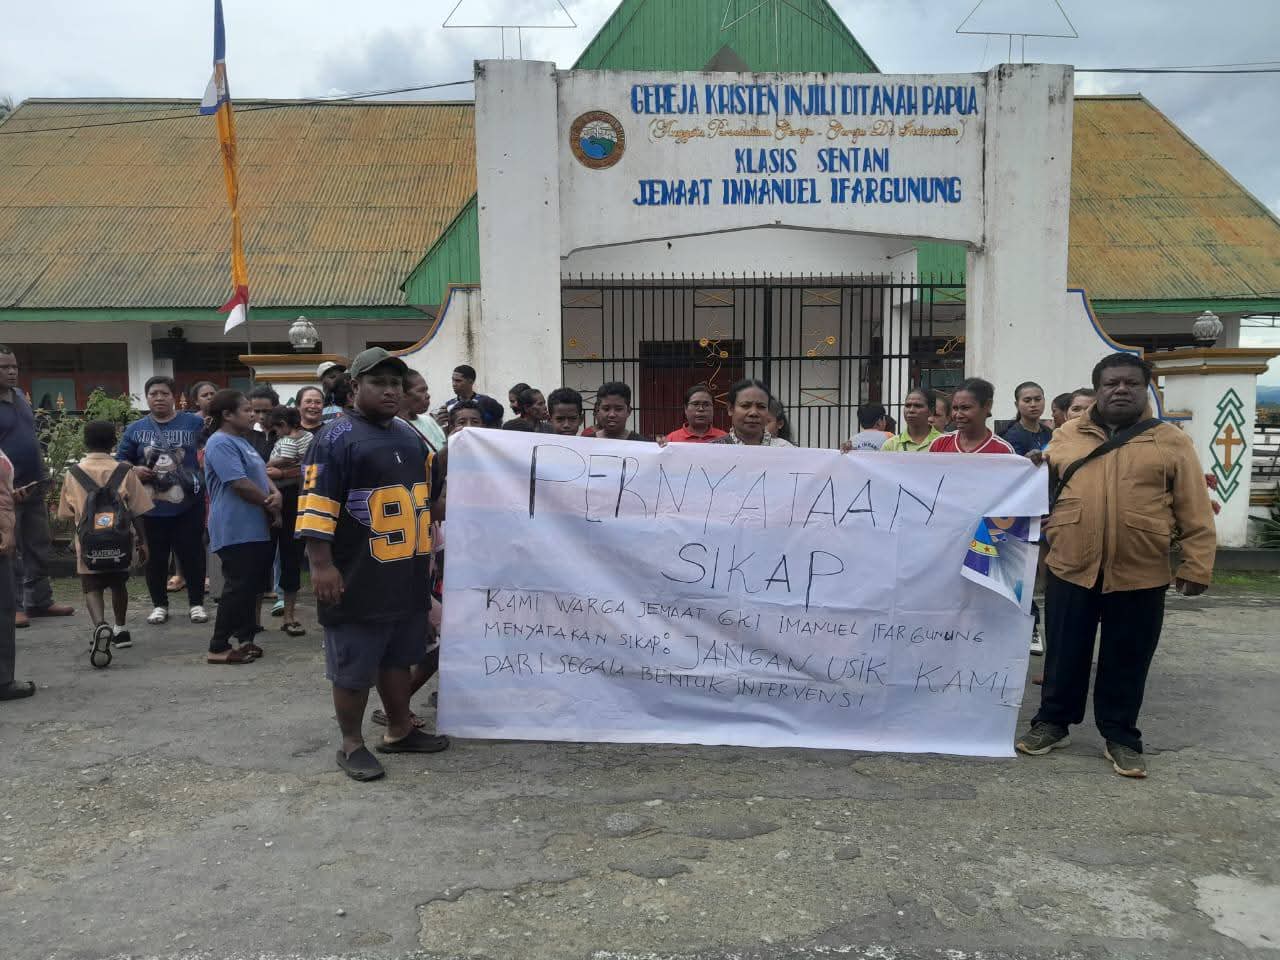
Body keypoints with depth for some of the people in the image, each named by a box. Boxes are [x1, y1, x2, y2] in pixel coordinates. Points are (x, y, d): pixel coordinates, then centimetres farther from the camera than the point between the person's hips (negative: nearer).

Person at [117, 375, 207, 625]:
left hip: (188, 504, -2)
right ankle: (159, 604, 22)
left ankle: (197, 603, 15)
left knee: (192, 555, 3)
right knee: (156, 558, 9)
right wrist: (135, 470, -8)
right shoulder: (135, 429, 6)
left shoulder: (194, 423, 1)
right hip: (152, 506, 2)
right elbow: (120, 461, 11)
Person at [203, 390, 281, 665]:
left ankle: (244, 637, 22)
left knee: (251, 587, 13)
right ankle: (218, 647, 1)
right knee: (238, 587, -7)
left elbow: (261, 475, 18)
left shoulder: (242, 441, 17)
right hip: (237, 531, -10)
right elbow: (240, 484, -22)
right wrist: (270, 506, -10)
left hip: (256, 528, 10)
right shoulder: (221, 443, -15)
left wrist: (276, 494, -5)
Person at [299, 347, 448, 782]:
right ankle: (351, 745, 16)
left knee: (398, 658, 18)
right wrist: (321, 564, -20)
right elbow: (317, 503, -16)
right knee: (354, 667, 3)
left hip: (407, 574, 7)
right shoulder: (336, 439, -11)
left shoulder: (410, 435, 14)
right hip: (359, 578, -7)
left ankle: (400, 730, 31)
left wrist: (427, 548, 23)